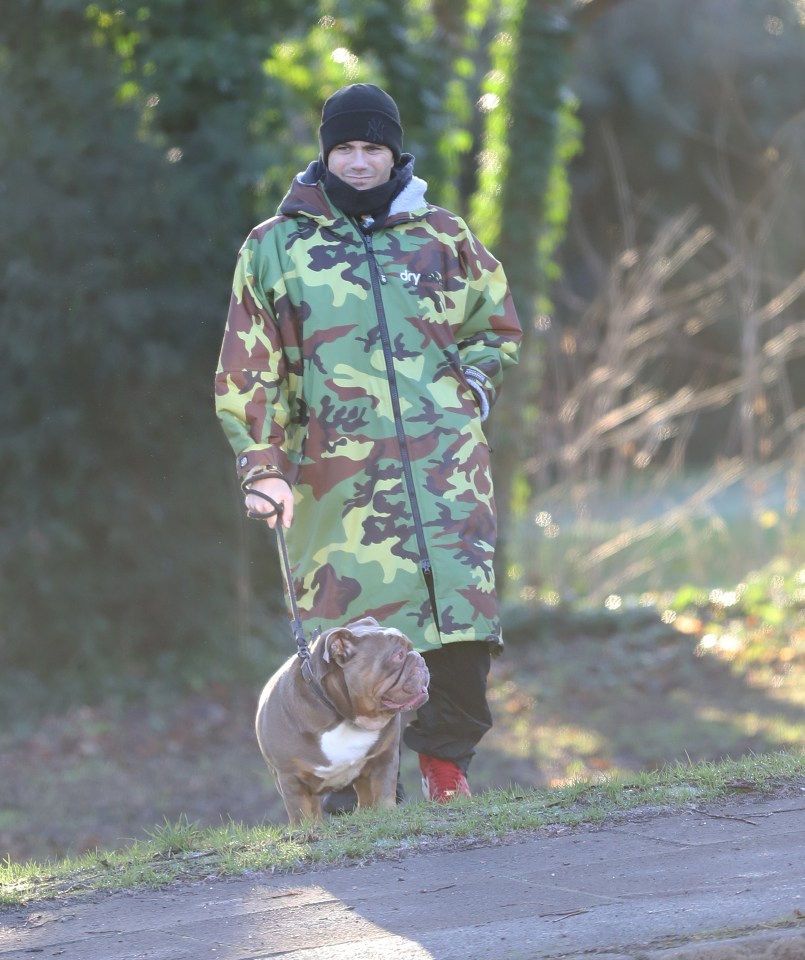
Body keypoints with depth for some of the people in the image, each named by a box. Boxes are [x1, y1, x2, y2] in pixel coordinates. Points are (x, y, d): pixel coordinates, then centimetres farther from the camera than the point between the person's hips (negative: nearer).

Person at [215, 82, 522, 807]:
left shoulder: (443, 238, 14)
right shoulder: (275, 246, 11)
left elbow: (499, 329, 26)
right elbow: (247, 372, 11)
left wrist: (469, 386, 6)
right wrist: (264, 468, 1)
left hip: (444, 457, 1)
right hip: (337, 468, -1)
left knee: (461, 608, -10)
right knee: (349, 622, -6)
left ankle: (446, 753, 7)